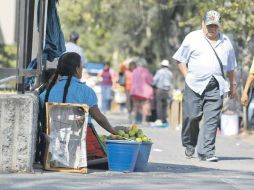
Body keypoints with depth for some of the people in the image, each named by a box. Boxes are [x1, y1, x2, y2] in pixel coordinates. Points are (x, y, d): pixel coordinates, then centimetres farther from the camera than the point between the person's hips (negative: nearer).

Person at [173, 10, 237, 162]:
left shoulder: (226, 42, 14)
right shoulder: (193, 38, 6)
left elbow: (230, 67, 23)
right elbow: (181, 60, 9)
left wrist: (233, 84, 23)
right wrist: (188, 77, -1)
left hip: (216, 87, 2)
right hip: (195, 85, -2)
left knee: (212, 120, -7)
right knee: (191, 116, -2)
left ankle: (207, 152, -6)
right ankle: (189, 144, 23)